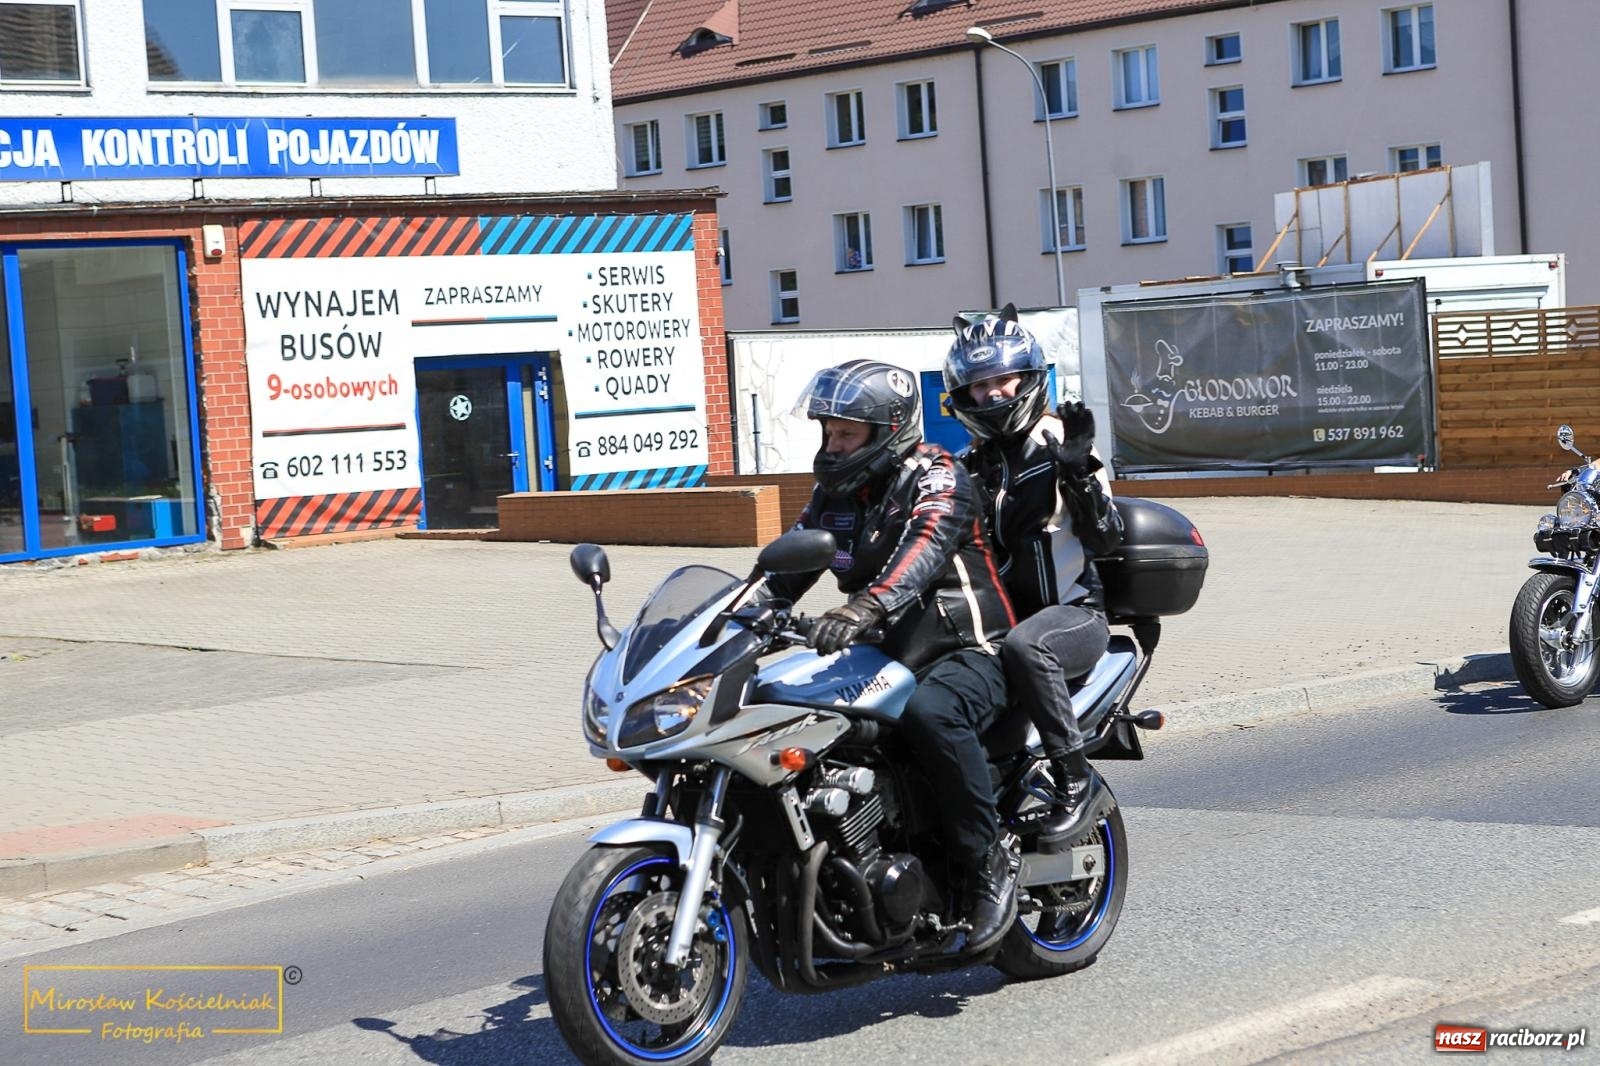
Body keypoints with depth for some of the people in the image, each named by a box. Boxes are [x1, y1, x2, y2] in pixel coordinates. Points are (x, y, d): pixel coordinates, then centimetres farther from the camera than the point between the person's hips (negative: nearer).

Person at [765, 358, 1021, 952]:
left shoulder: (936, 478, -11)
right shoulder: (835, 491, 14)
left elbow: (923, 549, -31)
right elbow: (790, 562, 12)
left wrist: (865, 607, -49)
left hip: (969, 652, -8)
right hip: (888, 656, 8)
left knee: (929, 713, -39)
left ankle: (990, 862, -26)